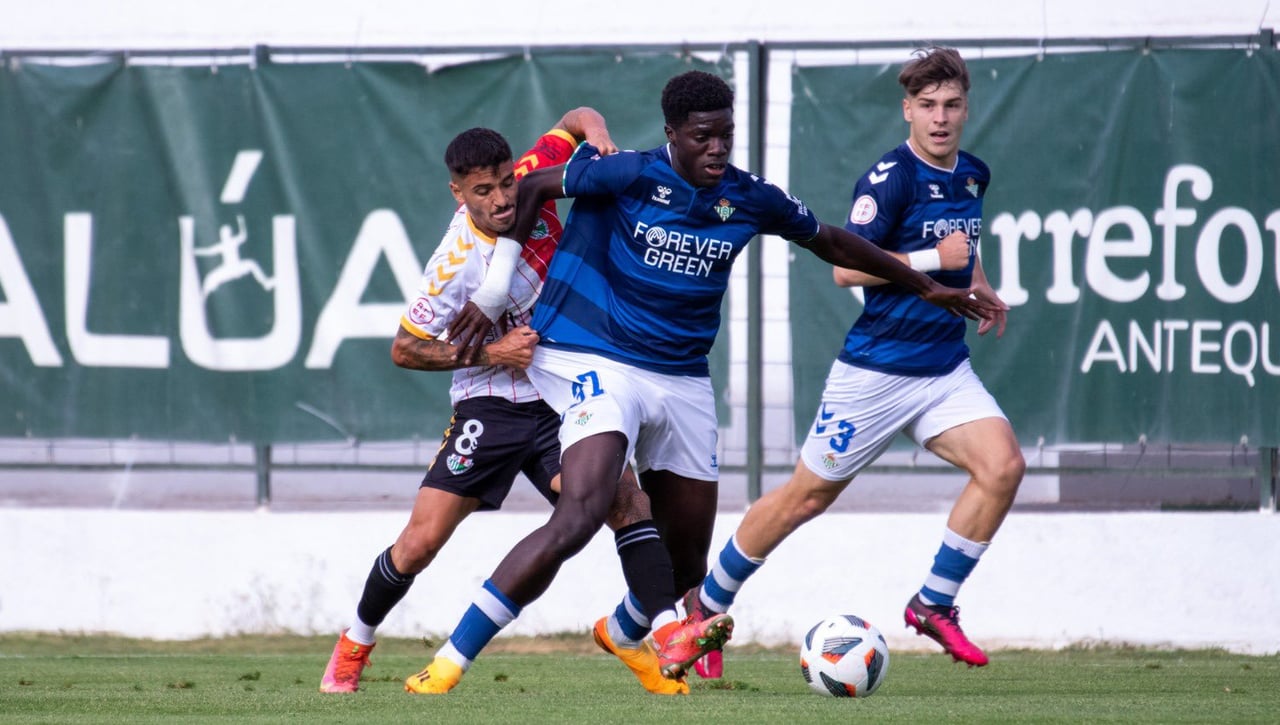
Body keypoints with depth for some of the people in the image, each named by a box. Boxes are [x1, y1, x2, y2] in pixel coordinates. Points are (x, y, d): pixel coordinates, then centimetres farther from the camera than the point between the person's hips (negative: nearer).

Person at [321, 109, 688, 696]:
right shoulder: (457, 265, -23)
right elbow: (404, 350, -12)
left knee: (626, 497, -20)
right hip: (491, 405, -3)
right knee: (420, 542, -1)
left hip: (561, 399, 4)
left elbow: (575, 120, 9)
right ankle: (353, 647, 24)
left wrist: (596, 133, -14)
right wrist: (490, 353, -19)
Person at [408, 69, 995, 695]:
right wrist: (493, 295, -1)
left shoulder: (749, 198, 2)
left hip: (682, 379, 6)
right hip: (594, 361, -6)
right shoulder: (630, 175, -12)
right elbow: (530, 189, 0)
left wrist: (924, 286, 25)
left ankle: (624, 629, 46)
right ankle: (447, 664, -26)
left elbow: (832, 243, 19)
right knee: (579, 514, -29)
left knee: (686, 558, 10)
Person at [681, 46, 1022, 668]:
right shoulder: (890, 177, -15)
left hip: (945, 369, 6)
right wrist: (932, 258, -22)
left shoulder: (973, 176, 9)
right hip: (876, 371, -6)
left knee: (1003, 465, -17)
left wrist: (978, 286, 12)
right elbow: (845, 267, -20)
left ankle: (934, 605, -4)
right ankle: (708, 605, 23)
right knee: (809, 494, 3)